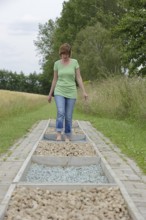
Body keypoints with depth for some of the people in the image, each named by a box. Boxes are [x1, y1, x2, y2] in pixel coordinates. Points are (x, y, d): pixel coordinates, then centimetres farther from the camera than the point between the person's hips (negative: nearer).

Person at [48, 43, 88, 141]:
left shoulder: (74, 62, -2)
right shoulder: (57, 63, 2)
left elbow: (79, 78, -2)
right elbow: (55, 80, 8)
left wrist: (84, 92, -9)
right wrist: (50, 94, 9)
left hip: (71, 93, 0)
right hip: (59, 92, 0)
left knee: (69, 116, 0)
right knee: (61, 112, -22)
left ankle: (67, 137, 13)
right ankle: (59, 134, -16)